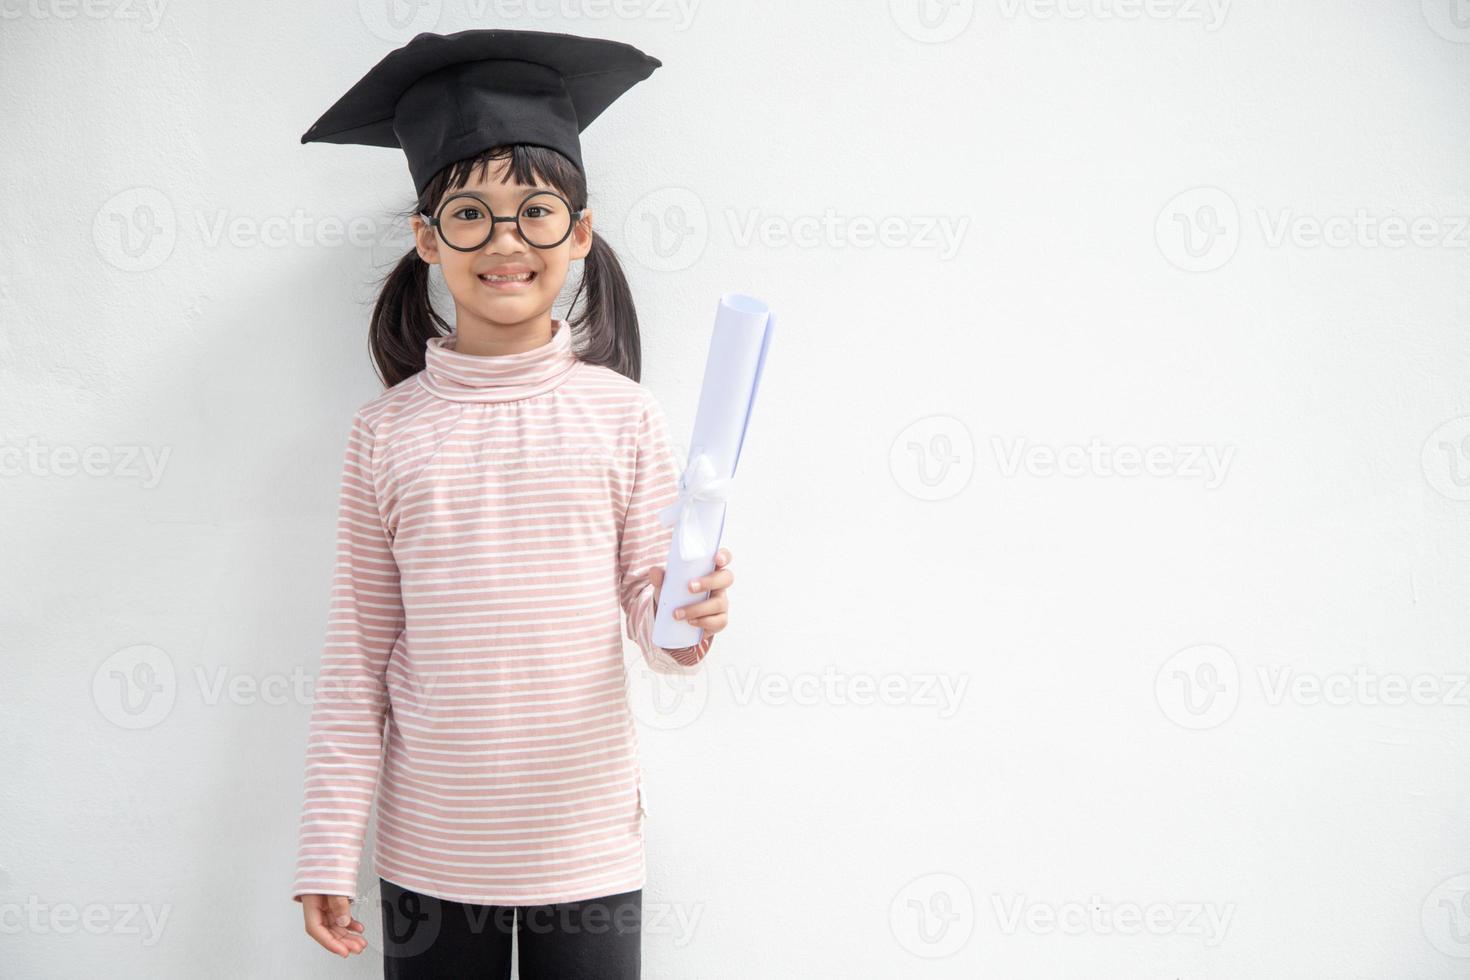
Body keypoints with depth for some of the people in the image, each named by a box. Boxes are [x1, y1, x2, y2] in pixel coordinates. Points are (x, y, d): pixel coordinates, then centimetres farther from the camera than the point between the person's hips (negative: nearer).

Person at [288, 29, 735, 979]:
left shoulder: (623, 415, -4)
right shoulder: (389, 430, -2)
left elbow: (649, 602, 2)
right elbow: (359, 654, 1)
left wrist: (686, 618, -21)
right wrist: (329, 848, 1)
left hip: (587, 846, 0)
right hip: (429, 853, 1)